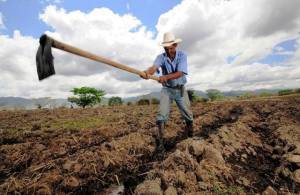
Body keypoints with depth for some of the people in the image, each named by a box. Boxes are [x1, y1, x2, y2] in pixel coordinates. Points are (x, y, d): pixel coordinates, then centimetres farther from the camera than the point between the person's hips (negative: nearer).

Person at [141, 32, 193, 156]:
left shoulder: (182, 55, -10)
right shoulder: (161, 57, -9)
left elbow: (179, 73, -25)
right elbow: (154, 67, -31)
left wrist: (166, 77, -42)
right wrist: (147, 72, -54)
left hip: (180, 89, 1)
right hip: (166, 90, 0)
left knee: (188, 115, 7)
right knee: (162, 114, -14)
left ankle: (189, 134, 34)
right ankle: (160, 141, -4)